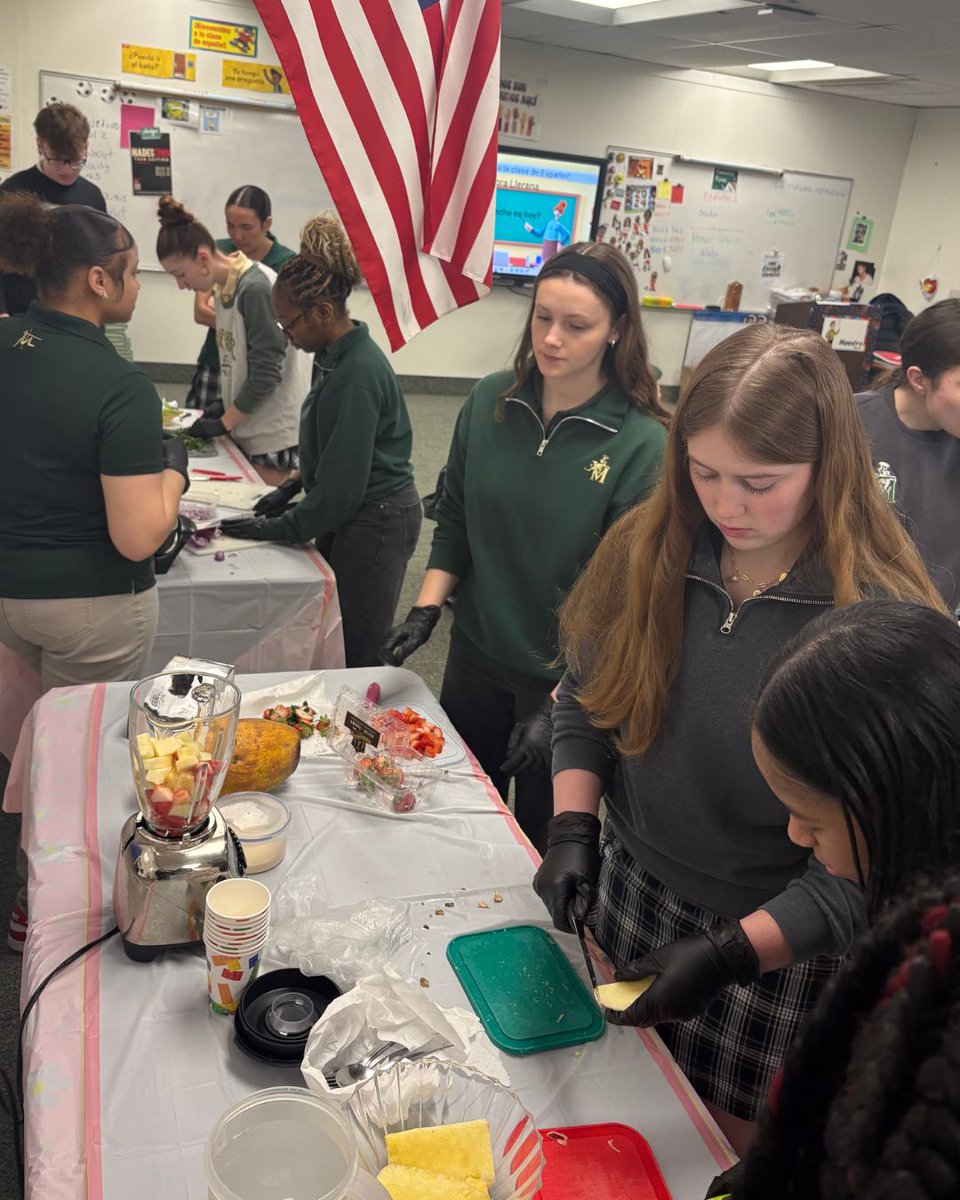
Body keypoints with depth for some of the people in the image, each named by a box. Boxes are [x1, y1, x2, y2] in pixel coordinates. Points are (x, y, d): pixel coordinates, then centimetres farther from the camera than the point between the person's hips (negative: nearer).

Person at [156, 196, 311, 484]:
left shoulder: (256, 288, -19)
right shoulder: (223, 287, 6)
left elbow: (266, 372, -20)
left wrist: (223, 423, -12)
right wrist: (221, 411, 6)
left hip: (274, 431, -8)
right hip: (247, 427, 8)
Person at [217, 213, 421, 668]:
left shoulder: (357, 374, -24)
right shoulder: (335, 357, 6)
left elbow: (342, 485, -22)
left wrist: (276, 529, -12)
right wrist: (294, 486, 10)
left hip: (376, 523, -9)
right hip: (351, 514, 9)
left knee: (357, 656, 3)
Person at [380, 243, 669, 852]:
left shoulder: (643, 446, -19)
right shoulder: (491, 402, -5)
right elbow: (455, 520, 6)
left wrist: (559, 705, -21)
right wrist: (427, 609, -7)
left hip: (569, 679, -4)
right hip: (477, 655, 4)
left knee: (543, 833, 17)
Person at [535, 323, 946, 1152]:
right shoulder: (648, 553, -10)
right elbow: (584, 703, 2)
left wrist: (732, 953, -28)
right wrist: (574, 825, -12)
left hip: (779, 950, -4)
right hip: (629, 897, 4)